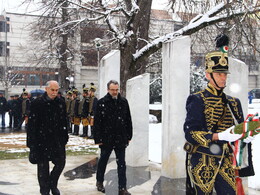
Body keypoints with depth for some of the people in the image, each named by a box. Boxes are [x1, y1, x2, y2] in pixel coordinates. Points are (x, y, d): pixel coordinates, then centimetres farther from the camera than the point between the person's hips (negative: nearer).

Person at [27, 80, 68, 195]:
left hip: (57, 140, 4)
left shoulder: (61, 103, 5)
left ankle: (53, 184, 32)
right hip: (42, 140, -4)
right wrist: (32, 141, -13)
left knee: (61, 163, 8)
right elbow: (32, 124, -10)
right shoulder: (37, 103, -9)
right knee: (43, 166, 6)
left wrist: (64, 138, 10)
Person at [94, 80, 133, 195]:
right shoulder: (102, 103, -6)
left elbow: (128, 120, 9)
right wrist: (98, 139, -10)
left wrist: (129, 136, 7)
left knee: (122, 164, 3)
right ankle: (99, 182, 36)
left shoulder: (123, 102, 3)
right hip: (106, 139, -2)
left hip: (121, 139, 2)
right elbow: (97, 122, -6)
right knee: (103, 161, 16)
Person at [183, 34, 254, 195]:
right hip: (202, 162, -5)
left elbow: (240, 130, 14)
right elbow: (190, 133, -14)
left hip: (225, 162, 5)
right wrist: (220, 136, -24)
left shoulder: (233, 102, 11)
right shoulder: (197, 100, -7)